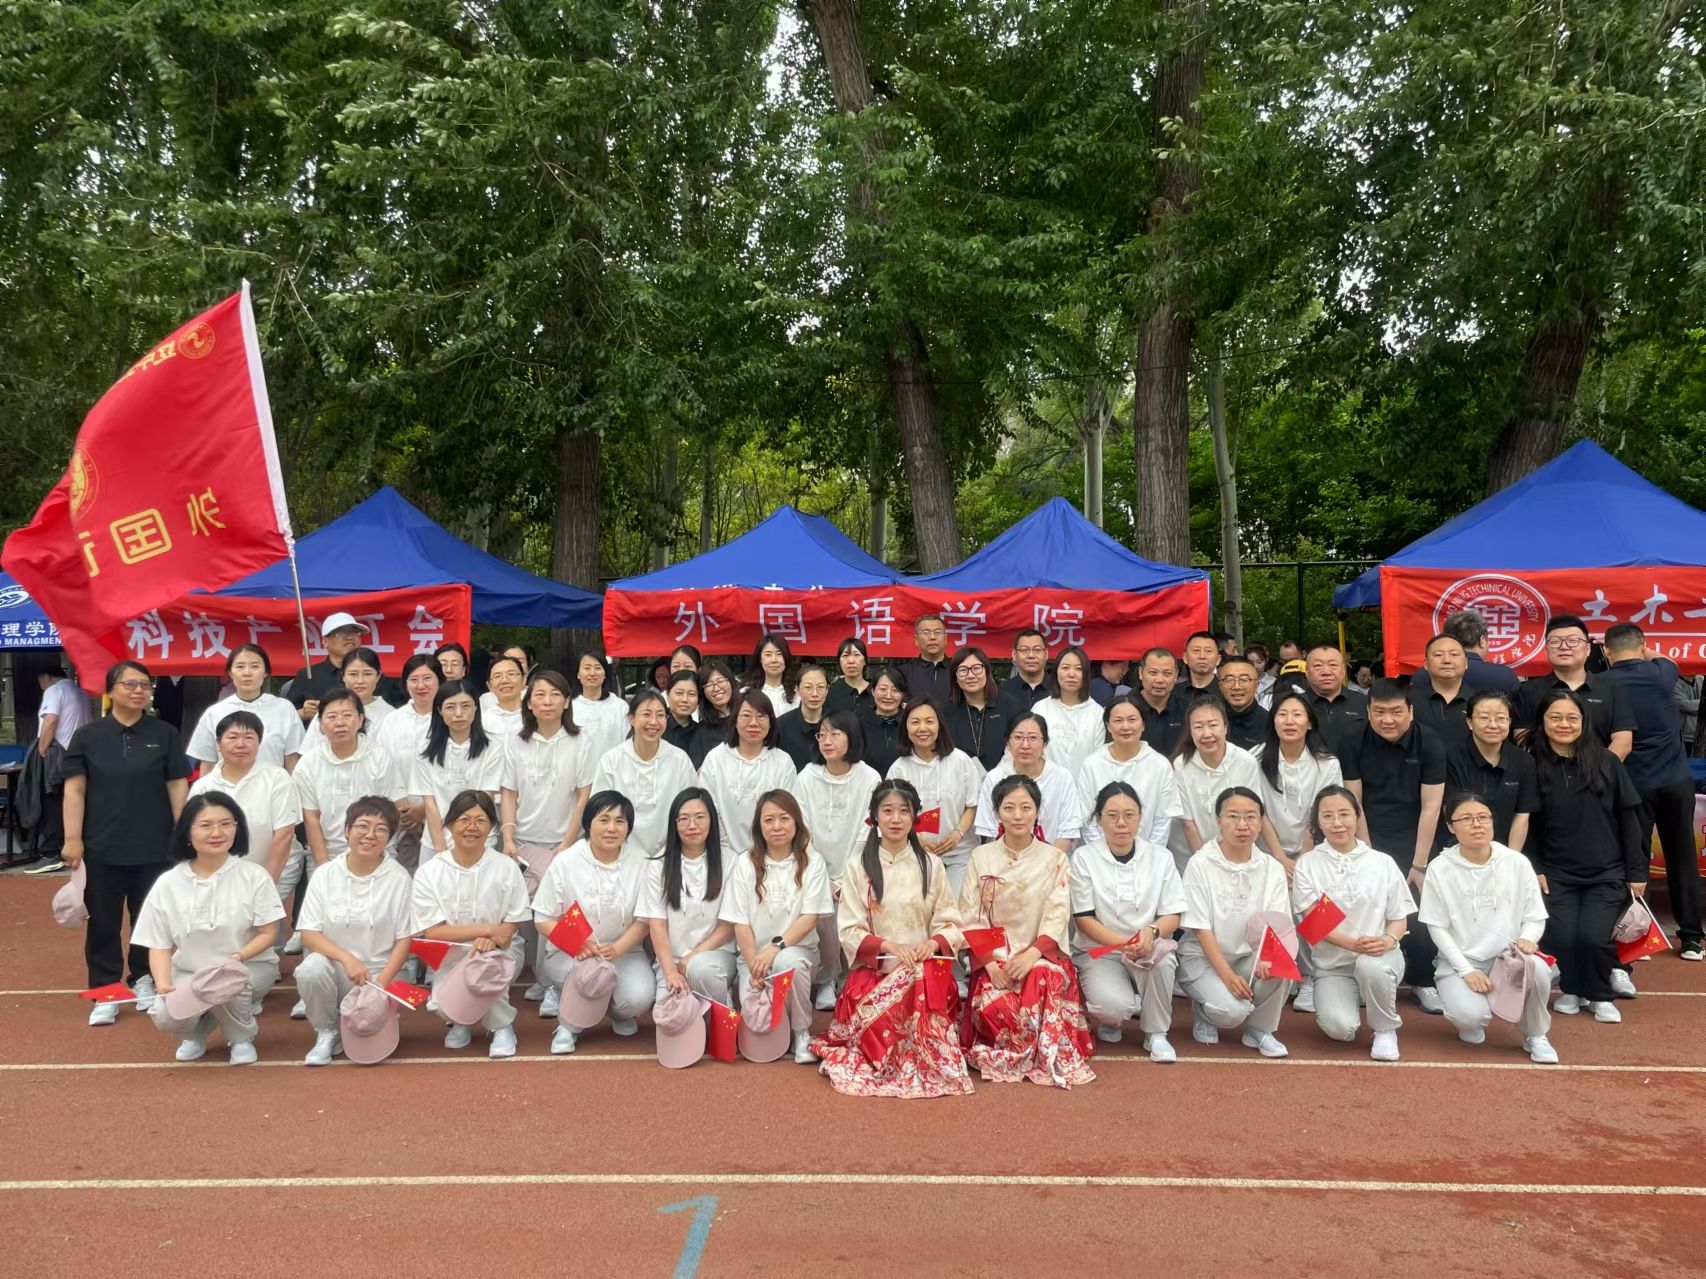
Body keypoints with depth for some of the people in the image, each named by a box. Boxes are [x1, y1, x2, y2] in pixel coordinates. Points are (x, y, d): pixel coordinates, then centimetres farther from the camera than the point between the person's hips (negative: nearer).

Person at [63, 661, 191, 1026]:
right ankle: (105, 993, 15)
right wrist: (72, 839, -6)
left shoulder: (165, 734, 3)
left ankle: (144, 981, 26)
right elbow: (74, 789, 1)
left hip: (154, 847, 0)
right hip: (101, 848, 0)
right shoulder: (88, 735, 2)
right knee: (103, 922, 5)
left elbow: (178, 787, 3)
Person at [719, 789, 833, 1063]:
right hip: (754, 956, 1)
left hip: (798, 950, -1)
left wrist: (775, 948, -22)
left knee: (788, 962, -37)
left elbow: (810, 918, -8)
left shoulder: (812, 862, 0)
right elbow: (741, 923, -2)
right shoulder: (745, 864, 2)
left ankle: (802, 1033, -12)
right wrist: (754, 968, -15)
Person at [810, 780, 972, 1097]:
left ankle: (924, 1067, 0)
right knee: (875, 1016, -27)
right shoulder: (858, 867, 3)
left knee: (921, 1008, -28)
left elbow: (950, 921, 7)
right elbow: (849, 929, -1)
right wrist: (889, 946, -17)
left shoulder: (930, 866, 9)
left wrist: (933, 943, -15)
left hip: (925, 970, 1)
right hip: (873, 969, -1)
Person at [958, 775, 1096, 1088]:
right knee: (996, 1007, -29)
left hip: (1042, 955, 0)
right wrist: (990, 963, -15)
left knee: (1043, 982, -34)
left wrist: (1031, 954, -20)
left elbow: (1057, 916, -4)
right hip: (993, 958, 0)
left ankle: (1050, 1056, -9)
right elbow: (971, 917, 0)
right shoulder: (980, 857, 6)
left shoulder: (1055, 859, 5)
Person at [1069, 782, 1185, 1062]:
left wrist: (1151, 933, -26)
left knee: (1160, 956, -35)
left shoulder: (1160, 857, 2)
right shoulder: (1084, 858, -5)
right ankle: (1111, 1020, 10)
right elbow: (1084, 920, -8)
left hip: (1150, 948, 2)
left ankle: (1156, 1033, -9)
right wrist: (1123, 943, -25)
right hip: (1098, 951, -2)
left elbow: (1172, 917, -2)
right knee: (1115, 1005, -32)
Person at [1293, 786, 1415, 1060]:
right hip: (1332, 965, -1)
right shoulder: (1308, 864, 0)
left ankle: (1385, 1030, -7)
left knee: (1370, 965, -37)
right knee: (1340, 1028, -27)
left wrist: (1388, 940, -19)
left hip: (1379, 956, 1)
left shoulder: (1383, 863, 4)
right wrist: (1353, 943, -25)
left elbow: (1400, 919, 5)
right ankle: (1335, 1003, 12)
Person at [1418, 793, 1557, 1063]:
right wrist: (1467, 970, -14)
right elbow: (1438, 928, -3)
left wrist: (1527, 939, -19)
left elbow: (1535, 917, 4)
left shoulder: (1517, 863, 0)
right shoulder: (1440, 869, -5)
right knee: (1471, 1015, -30)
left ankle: (1535, 1037, -4)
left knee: (1537, 968, -34)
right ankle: (1471, 1021, 12)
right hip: (1460, 961, -2)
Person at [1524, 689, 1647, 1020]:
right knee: (1561, 937, -15)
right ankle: (1571, 989, 16)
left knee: (1593, 937, -17)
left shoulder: (1607, 763, -1)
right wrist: (1534, 869, -6)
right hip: (1556, 874, 0)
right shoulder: (1533, 766, -3)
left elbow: (1628, 820, 3)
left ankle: (1601, 995, 13)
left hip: (1607, 873, 0)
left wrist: (1636, 872, 2)